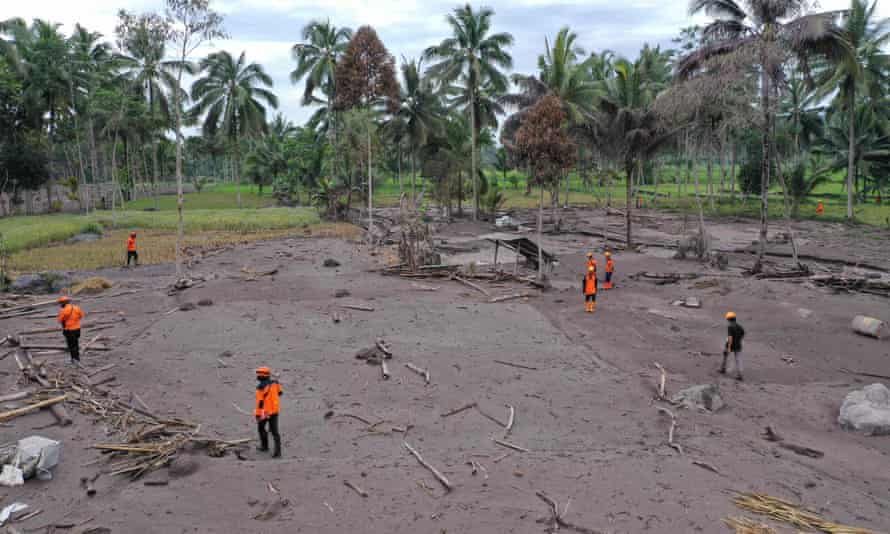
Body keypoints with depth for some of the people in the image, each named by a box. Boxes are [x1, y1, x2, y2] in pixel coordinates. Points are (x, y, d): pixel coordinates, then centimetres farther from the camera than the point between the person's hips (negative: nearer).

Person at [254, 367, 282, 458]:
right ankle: (277, 451, -6)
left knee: (261, 427, 22)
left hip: (265, 412, -5)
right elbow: (280, 393, 16)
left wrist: (257, 415, -16)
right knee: (274, 431, 4)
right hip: (274, 411, 5)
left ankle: (265, 446, 34)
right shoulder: (275, 383, -1)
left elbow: (260, 402, -21)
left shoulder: (261, 387, -19)